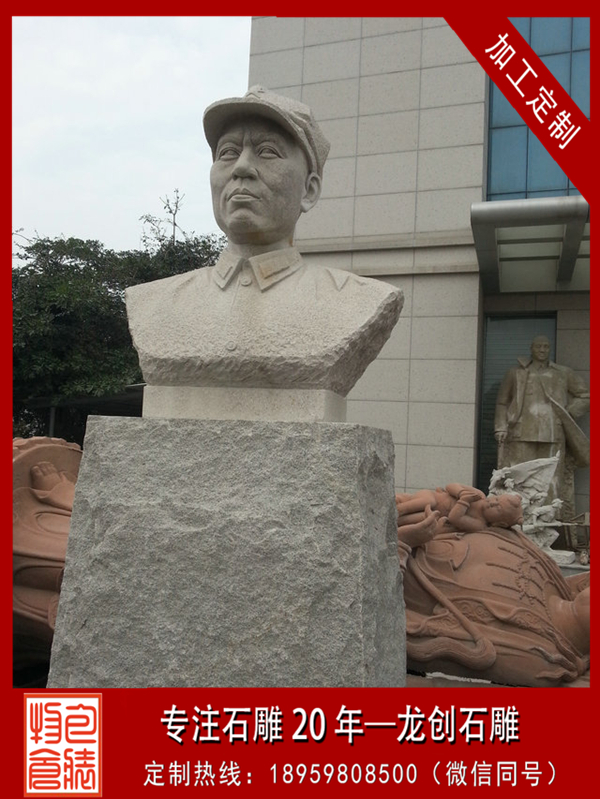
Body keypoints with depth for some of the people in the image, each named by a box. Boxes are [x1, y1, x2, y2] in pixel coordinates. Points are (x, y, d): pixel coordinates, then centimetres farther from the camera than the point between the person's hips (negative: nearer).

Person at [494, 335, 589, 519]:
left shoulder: (563, 374, 16)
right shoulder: (515, 374, 16)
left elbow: (585, 396, 20)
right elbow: (502, 403, 17)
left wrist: (568, 413, 7)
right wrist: (501, 428, 4)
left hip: (552, 436, 1)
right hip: (522, 435, 0)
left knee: (551, 480, -3)